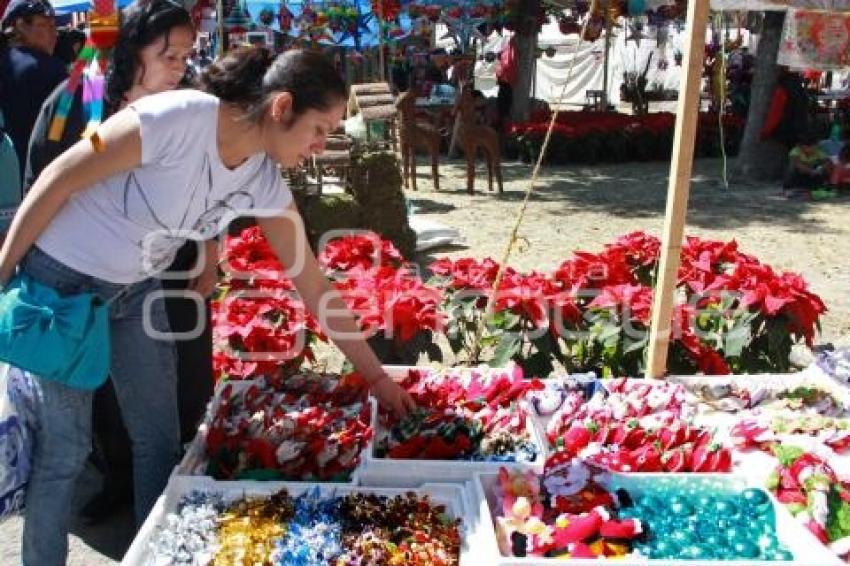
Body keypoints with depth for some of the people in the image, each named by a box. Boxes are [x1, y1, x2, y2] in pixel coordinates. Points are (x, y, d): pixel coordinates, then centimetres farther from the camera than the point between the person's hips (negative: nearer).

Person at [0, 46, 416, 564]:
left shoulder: (265, 185, -9)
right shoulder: (173, 119, -30)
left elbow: (313, 283, -2)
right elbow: (57, 181, -21)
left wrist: (376, 374, 1)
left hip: (136, 289, 6)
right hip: (60, 278, -6)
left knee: (160, 438, 8)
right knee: (66, 445, 1)